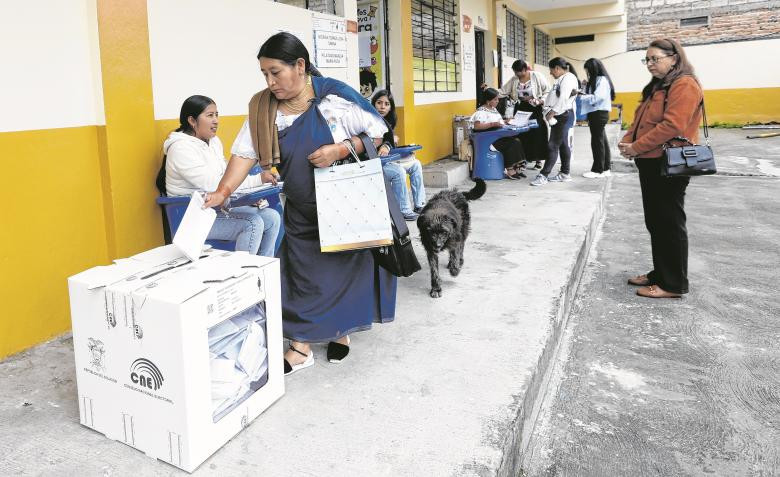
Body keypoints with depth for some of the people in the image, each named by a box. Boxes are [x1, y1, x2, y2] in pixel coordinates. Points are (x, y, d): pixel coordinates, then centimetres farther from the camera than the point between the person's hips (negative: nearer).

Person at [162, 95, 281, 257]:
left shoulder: (214, 141, 10)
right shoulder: (181, 148, -17)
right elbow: (213, 185, -26)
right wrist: (258, 179, -26)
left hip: (219, 208, 8)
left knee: (272, 217, -5)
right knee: (253, 223, -25)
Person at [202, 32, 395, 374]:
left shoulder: (334, 95, -16)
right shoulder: (262, 108, -4)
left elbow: (379, 133, -11)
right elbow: (246, 152, -8)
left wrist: (340, 149, -24)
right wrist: (223, 191, -21)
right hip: (302, 211, 3)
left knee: (346, 266, 8)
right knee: (302, 273, 4)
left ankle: (341, 333, 28)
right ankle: (301, 347, 15)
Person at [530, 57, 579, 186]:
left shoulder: (568, 78, -11)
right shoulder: (561, 79, 18)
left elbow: (563, 99, -21)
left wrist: (552, 112, -19)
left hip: (564, 116, -10)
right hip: (558, 116, 10)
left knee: (553, 145, -10)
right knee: (563, 145, 12)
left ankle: (543, 175, -11)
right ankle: (564, 174, 17)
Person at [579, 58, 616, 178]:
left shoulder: (602, 80, -11)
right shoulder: (595, 80, 18)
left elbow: (597, 97, -22)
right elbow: (591, 95, 15)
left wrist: (580, 96, -17)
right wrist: (585, 87, 2)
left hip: (599, 114, -10)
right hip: (596, 113, 10)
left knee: (597, 141, -4)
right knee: (602, 140, 12)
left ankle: (597, 170, 2)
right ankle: (605, 168, 18)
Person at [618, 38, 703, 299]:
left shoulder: (684, 85, -13)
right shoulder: (656, 86, 18)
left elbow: (672, 126, -23)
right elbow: (640, 119, 18)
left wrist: (637, 147, -19)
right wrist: (627, 140, -1)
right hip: (651, 163, 9)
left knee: (669, 223, -2)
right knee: (655, 222, 14)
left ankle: (674, 284, 7)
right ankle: (660, 273, 26)